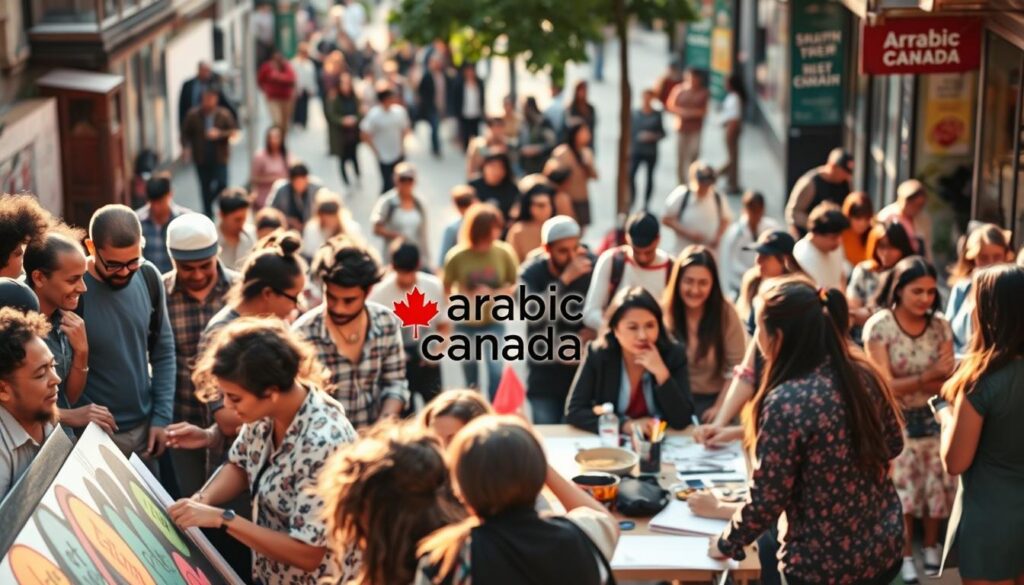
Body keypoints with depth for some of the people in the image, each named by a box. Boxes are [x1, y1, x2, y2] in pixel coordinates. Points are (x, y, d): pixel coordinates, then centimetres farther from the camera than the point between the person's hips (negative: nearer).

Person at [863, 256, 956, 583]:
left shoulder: (940, 325, -5)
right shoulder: (879, 327, -16)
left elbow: (947, 382, -8)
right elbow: (885, 385, -18)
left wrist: (908, 383, -24)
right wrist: (930, 375, -22)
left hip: (934, 419, 3)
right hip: (896, 422, -3)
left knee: (937, 485, 12)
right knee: (901, 490, 4)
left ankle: (931, 546, 33)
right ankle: (906, 555, 20)